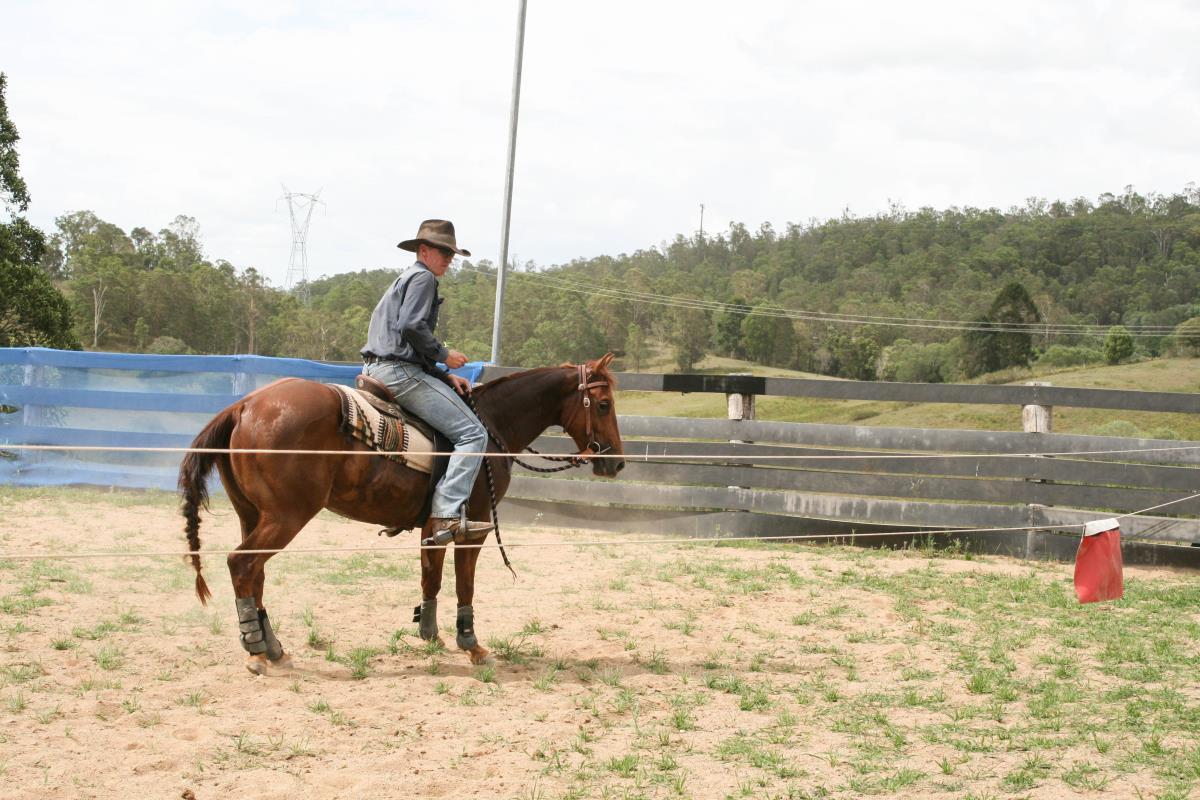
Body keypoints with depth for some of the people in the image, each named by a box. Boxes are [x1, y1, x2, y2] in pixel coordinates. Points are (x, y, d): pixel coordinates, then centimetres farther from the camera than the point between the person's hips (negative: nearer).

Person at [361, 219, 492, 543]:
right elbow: (411, 326, -21)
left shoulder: (404, 280, 27)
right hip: (400, 372, -11)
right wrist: (444, 355, -9)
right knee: (473, 434, -14)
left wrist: (445, 376, 16)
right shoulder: (423, 277, -5)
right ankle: (447, 515, -28)